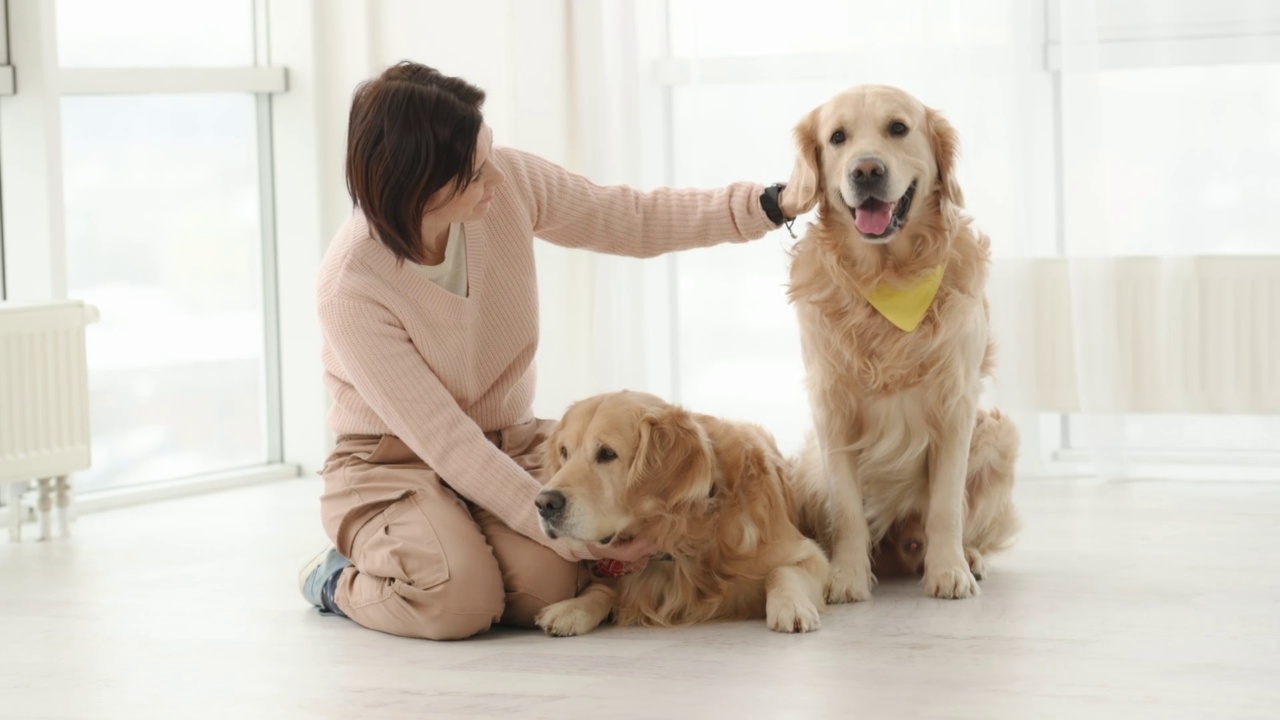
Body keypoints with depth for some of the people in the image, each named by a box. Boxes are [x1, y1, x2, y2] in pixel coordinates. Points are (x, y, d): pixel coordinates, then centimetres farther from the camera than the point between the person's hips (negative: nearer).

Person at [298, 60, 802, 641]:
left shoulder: (509, 181, -14)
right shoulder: (352, 287, -27)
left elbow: (637, 222, 1)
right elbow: (447, 443, -26)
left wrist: (770, 205, -9)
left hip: (509, 442, 4)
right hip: (393, 463, -4)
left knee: (546, 589, -25)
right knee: (459, 599, -32)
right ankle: (342, 580, 2)